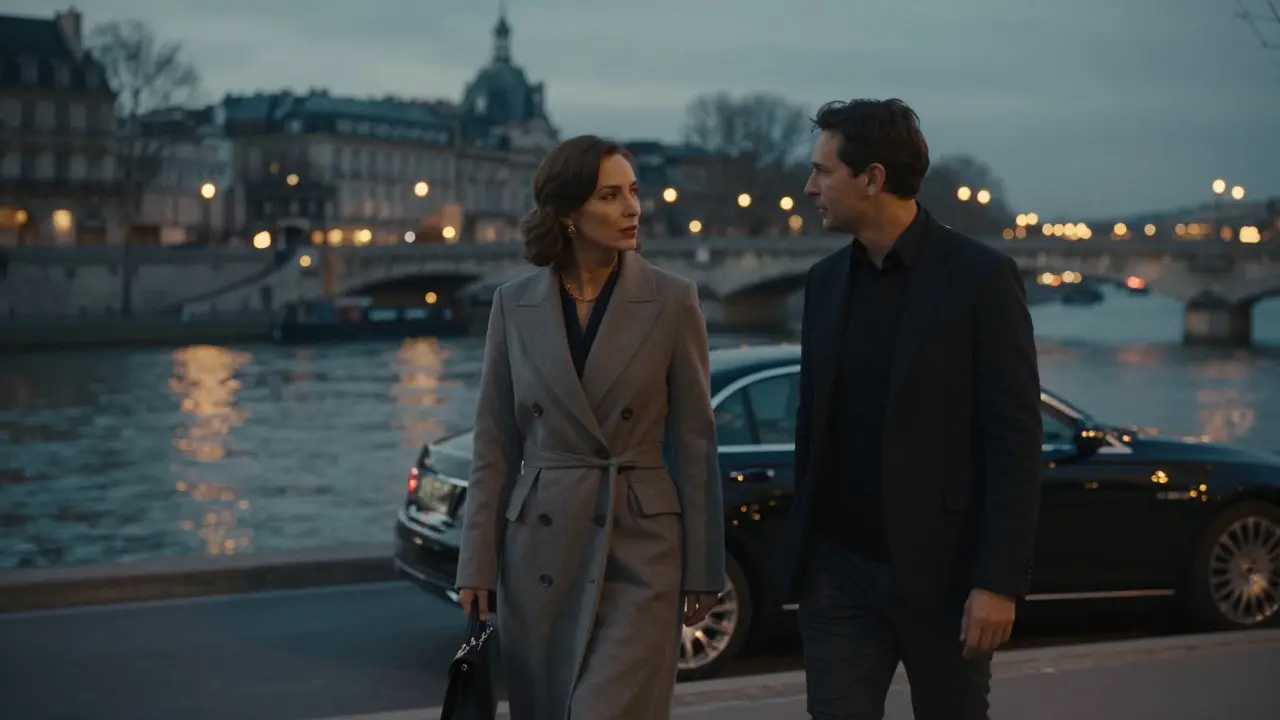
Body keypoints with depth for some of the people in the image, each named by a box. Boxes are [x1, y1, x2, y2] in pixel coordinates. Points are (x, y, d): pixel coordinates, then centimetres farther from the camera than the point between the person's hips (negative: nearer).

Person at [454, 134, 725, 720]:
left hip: (639, 547, -3)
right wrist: (478, 562, 1)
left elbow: (694, 443, -1)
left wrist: (703, 569, -1)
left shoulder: (673, 301, -4)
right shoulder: (514, 305, 2)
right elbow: (494, 444, 5)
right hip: (539, 548, 3)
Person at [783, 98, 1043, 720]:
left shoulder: (981, 277, -9)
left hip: (942, 572, -4)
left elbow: (1016, 442, -11)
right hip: (837, 571, 4)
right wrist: (800, 548, 12)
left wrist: (999, 581, -15)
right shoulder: (825, 280, 8)